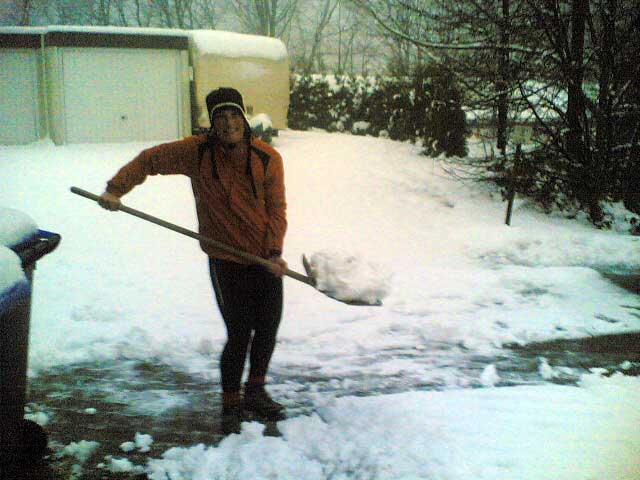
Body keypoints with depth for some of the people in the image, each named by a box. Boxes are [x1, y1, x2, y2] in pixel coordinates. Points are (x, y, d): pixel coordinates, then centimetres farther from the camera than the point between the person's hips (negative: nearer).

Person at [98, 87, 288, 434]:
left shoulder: (268, 158, -7)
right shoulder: (196, 152, -8)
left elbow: (276, 209, -5)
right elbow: (149, 160, 3)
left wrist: (275, 252, -16)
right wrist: (115, 188, -8)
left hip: (266, 259, 3)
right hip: (226, 259, -3)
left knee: (268, 327, 13)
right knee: (239, 333, -4)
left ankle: (256, 392, 37)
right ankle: (231, 405, 18)